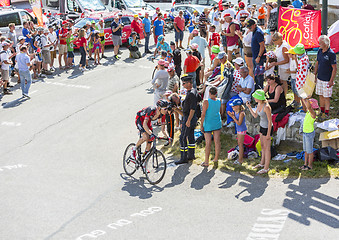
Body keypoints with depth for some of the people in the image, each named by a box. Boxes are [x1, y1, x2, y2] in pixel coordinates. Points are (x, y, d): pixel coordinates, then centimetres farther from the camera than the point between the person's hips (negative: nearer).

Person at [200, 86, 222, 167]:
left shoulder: (206, 102, -17)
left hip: (208, 124, -4)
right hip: (217, 123, 4)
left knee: (208, 143, -2)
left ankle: (206, 162, 3)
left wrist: (202, 125, -9)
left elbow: (203, 114, -16)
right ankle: (216, 158, 21)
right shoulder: (219, 101, -3)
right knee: (217, 141, 10)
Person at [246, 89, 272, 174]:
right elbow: (255, 116, 10)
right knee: (262, 146, 21)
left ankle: (266, 168, 11)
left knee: (267, 148, 2)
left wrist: (268, 134, -20)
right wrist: (249, 107, -1)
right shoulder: (259, 104, -2)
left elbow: (270, 121, -23)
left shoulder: (266, 107, -28)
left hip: (267, 128, -9)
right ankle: (262, 163, 37)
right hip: (262, 126, 9)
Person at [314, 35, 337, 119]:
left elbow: (334, 68, -15)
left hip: (327, 80, -6)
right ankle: (322, 111, 27)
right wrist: (315, 75, 14)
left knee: (326, 97, 2)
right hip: (319, 78, 7)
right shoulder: (319, 51, 3)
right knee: (320, 95, 14)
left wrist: (331, 81, -16)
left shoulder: (331, 54, -18)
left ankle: (326, 114, 13)